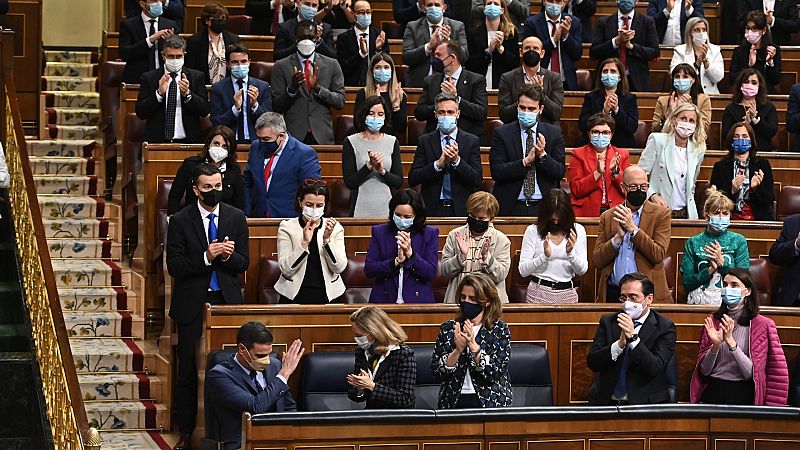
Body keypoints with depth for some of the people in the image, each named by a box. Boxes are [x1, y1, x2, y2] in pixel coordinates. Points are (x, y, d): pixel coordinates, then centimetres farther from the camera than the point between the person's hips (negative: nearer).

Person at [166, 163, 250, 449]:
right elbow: (174, 266, -7)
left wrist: (227, 255, -16)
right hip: (192, 304, -1)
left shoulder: (236, 218, 6)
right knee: (189, 369, 3)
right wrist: (206, 257, -20)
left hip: (227, 300, 1)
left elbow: (243, 264, 5)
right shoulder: (180, 221, -1)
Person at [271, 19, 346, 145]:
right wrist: (291, 88, -17)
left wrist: (318, 88, -12)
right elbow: (276, 106, 1)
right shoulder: (281, 66, 4)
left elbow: (340, 102, 2)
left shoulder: (331, 65, 8)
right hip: (294, 136, -1)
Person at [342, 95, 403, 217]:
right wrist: (369, 166, -18)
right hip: (361, 209, -2)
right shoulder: (351, 142, -1)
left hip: (386, 208, 2)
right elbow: (349, 183, -7)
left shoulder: (392, 142, 6)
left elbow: (399, 182, 3)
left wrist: (382, 170, -14)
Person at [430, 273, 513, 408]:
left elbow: (496, 373, -7)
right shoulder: (448, 328, 8)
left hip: (490, 401, -1)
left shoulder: (499, 329, 3)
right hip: (454, 401, 2)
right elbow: (437, 373, 1)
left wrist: (474, 347, -17)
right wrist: (457, 351, -14)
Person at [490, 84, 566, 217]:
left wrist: (542, 155, -16)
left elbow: (560, 173, 0)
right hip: (511, 208, -1)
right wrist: (525, 161, -16)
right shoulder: (502, 133, 3)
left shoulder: (554, 133, 7)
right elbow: (496, 172, -7)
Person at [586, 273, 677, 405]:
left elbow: (655, 368, -11)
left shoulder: (664, 327, 1)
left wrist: (632, 337, -19)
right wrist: (620, 344, -15)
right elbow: (592, 362, 0)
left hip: (644, 402, -2)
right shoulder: (608, 322, 10)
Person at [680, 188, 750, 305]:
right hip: (700, 299, 0)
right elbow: (686, 282, 4)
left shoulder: (738, 241, 11)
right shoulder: (693, 243, 10)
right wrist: (710, 270, -8)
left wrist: (722, 263, -7)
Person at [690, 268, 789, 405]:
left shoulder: (763, 325, -1)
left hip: (743, 395, -3)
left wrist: (731, 342, -16)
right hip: (713, 392, 3)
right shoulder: (713, 321, 10)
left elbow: (751, 373, -7)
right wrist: (715, 346, -9)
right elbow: (704, 371, 7)